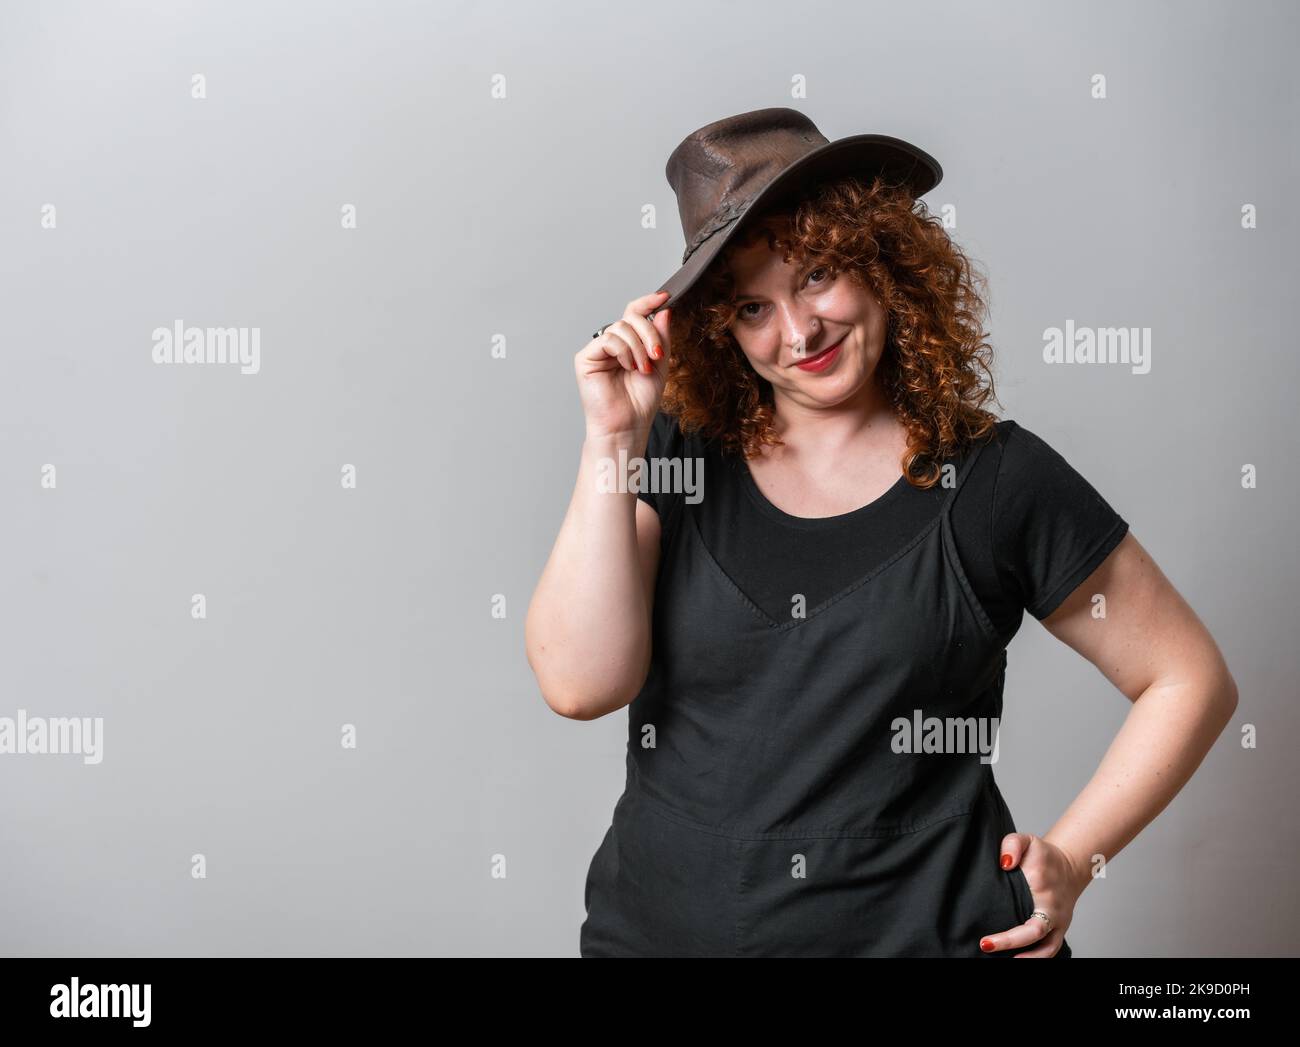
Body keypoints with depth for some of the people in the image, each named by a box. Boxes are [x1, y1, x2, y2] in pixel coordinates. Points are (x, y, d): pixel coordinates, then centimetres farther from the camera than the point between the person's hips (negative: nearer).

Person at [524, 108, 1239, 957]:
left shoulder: (997, 478, -6)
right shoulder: (677, 456, -3)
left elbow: (1190, 681, 1)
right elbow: (580, 685, -14)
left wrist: (1069, 858, -6)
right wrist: (613, 438, -16)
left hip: (920, 928, -1)